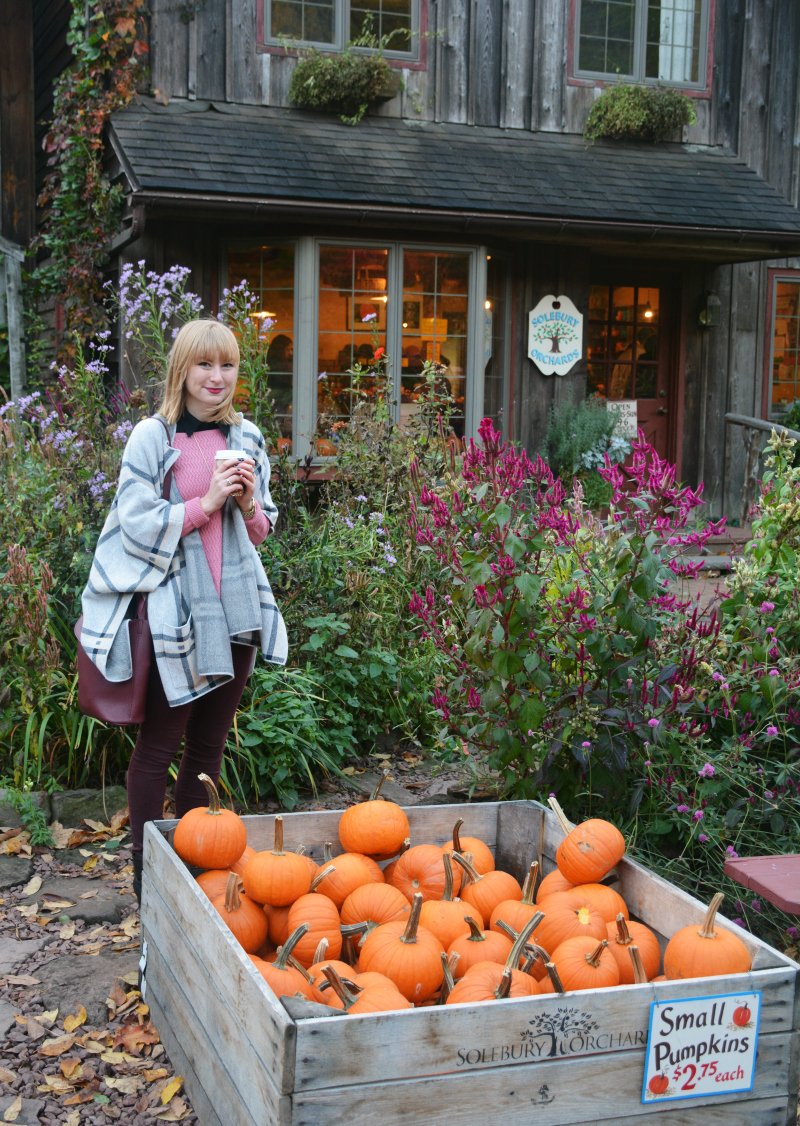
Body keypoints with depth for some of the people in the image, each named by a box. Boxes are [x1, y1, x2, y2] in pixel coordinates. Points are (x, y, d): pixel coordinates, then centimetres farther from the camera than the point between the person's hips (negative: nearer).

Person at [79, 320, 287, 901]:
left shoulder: (247, 438, 10)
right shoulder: (152, 437, -5)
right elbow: (138, 524, -10)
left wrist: (248, 504, -6)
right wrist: (206, 502, -17)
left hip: (235, 607, 5)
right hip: (171, 607, -5)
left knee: (209, 744, 14)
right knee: (159, 744, 2)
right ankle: (147, 871, 14)